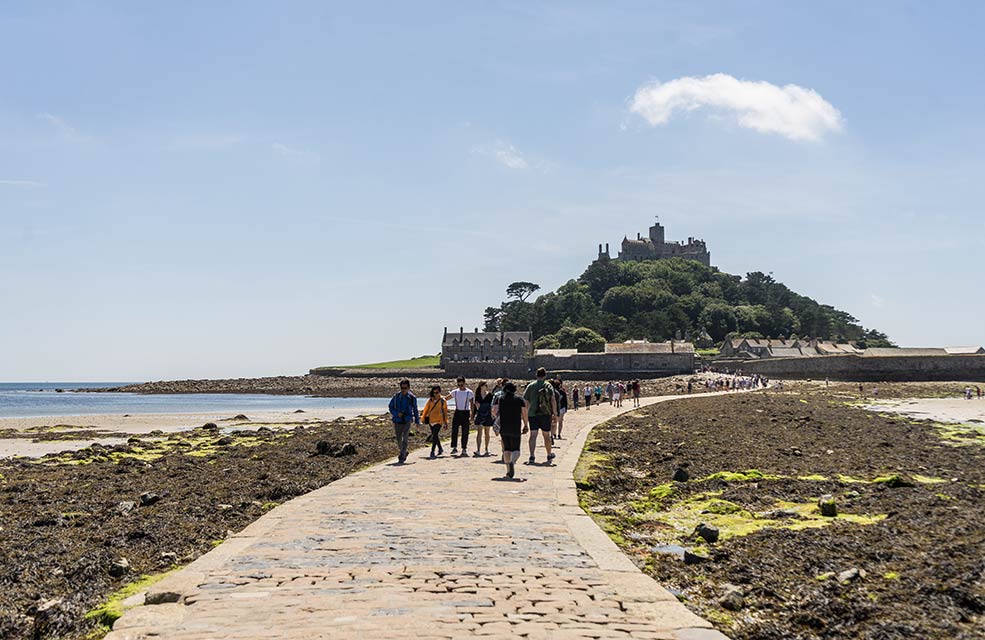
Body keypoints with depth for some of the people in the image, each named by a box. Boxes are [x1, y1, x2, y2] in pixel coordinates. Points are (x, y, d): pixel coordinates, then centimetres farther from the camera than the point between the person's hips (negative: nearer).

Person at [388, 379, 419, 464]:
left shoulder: (412, 397, -3)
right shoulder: (396, 396, -2)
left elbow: (415, 410, 10)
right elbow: (391, 406, 8)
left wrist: (417, 421, 17)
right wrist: (396, 413, -10)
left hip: (407, 421, -2)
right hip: (397, 421, 2)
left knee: (404, 439, -13)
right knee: (399, 440, 9)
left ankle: (401, 457, -10)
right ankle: (404, 452, 35)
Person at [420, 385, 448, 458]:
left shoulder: (442, 401, -1)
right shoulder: (430, 400, 4)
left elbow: (445, 412, 5)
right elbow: (426, 409, 12)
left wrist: (446, 423, 8)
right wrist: (423, 417, 8)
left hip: (439, 421, -4)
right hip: (431, 420, 4)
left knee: (435, 436, -16)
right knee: (435, 436, 15)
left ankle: (432, 452, -16)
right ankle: (440, 449, 35)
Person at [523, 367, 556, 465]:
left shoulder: (530, 386, 5)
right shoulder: (548, 385, 1)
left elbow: (525, 401, 5)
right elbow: (553, 400, -8)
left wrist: (525, 415, 12)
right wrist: (555, 413, -3)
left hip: (532, 414, 1)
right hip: (546, 414, -1)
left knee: (533, 435, -4)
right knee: (546, 435, 13)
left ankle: (532, 457, -16)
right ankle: (549, 455, 29)